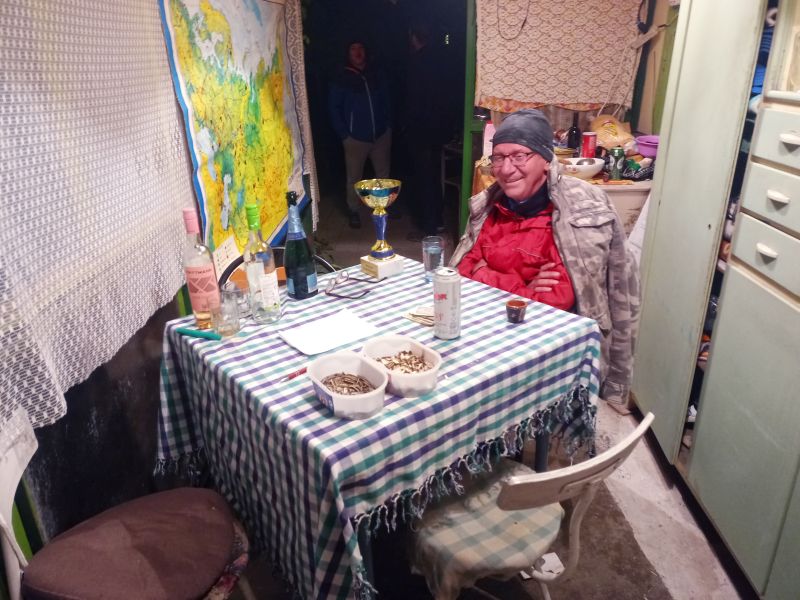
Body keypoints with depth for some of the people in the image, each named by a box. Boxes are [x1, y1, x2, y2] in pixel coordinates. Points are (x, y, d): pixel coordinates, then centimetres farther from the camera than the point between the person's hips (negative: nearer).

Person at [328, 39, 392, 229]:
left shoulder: (378, 75, 5)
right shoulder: (342, 79, -2)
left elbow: (387, 100, 12)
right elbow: (333, 107, -1)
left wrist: (387, 124, 3)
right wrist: (344, 134, -8)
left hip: (381, 134, 3)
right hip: (356, 137, -3)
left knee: (383, 172, 12)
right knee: (354, 176, 4)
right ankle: (353, 210, 19)